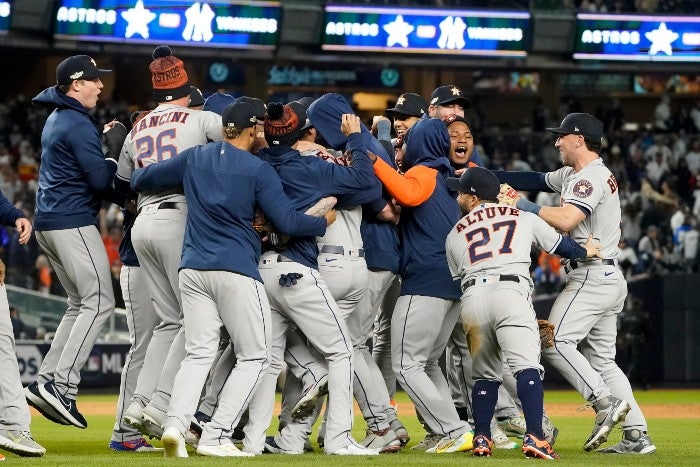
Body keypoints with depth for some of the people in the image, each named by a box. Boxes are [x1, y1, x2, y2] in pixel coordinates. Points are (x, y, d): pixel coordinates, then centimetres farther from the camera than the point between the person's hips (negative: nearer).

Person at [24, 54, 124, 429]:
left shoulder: (56, 119, 18)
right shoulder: (78, 124, -14)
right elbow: (101, 180, -18)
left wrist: (102, 141, 12)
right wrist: (115, 147, -4)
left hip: (48, 223, 10)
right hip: (73, 222, -10)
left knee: (80, 303, 14)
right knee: (99, 301, -11)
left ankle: (45, 382, 8)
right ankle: (62, 384, -19)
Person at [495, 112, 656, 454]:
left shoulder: (591, 177, -13)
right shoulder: (574, 174, 19)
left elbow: (565, 220, -26)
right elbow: (538, 180, 20)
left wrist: (525, 206, -16)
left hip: (591, 277, -10)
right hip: (610, 280, 10)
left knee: (555, 341, -15)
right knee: (602, 359, 9)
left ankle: (605, 402, -22)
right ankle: (636, 435, 3)